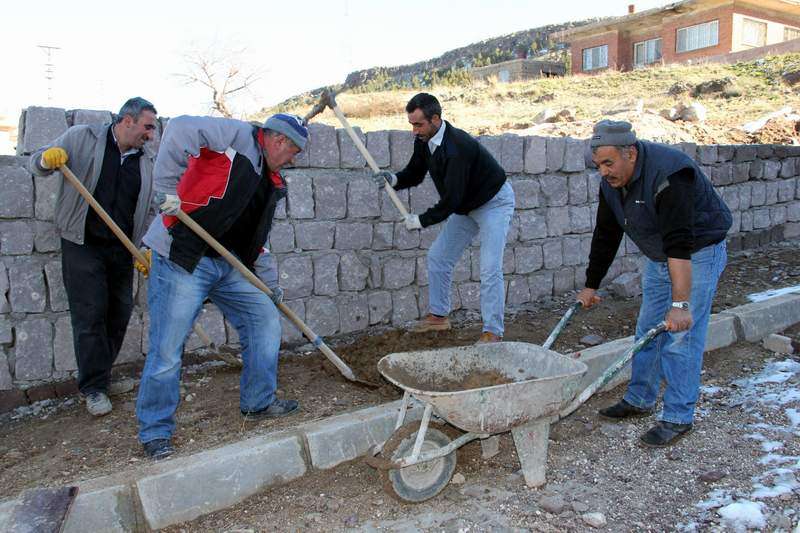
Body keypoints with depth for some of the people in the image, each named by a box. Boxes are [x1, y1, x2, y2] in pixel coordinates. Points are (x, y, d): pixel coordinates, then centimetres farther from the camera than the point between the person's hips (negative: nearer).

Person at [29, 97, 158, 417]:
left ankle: (100, 372, 28)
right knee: (90, 314, -5)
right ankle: (94, 387, 4)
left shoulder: (149, 160, 6)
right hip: (83, 245, -4)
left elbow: (155, 208, 9)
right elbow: (36, 164, 4)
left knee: (120, 312, 8)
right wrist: (48, 158, -20)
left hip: (122, 248, 4)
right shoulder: (82, 138, -2)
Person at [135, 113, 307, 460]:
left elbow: (256, 239, 23)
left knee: (266, 321, 8)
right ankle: (155, 432, 12)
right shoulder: (238, 136, -6)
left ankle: (258, 402, 25)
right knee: (167, 349, -4)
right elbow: (180, 129, -21)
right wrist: (167, 188, -26)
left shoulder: (271, 183, 18)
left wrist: (272, 284, 21)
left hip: (229, 267, 9)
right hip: (183, 260, -8)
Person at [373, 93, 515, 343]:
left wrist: (422, 220, -27)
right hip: (466, 205, 9)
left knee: (490, 269, -15)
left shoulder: (458, 147, -35)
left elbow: (451, 199, -35)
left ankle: (493, 332, -8)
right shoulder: (424, 141, -9)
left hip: (494, 202, -9)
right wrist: (394, 179, -18)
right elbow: (415, 173, 4)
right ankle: (439, 315, 22)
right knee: (437, 257, 9)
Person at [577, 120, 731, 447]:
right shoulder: (611, 182, -6)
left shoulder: (668, 175, -32)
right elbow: (606, 236, 4)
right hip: (659, 256, 8)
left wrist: (680, 303, -41)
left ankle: (678, 418, 2)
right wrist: (591, 285, 9)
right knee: (648, 331, 12)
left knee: (682, 336, -9)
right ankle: (639, 401, 25)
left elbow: (680, 244, -38)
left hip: (698, 253, -8)